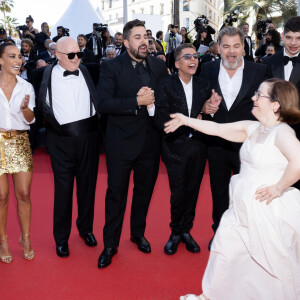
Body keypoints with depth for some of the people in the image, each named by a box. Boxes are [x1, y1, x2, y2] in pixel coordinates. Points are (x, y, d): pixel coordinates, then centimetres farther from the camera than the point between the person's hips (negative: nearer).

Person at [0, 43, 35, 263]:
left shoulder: (26, 87, 4)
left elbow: (30, 119, -1)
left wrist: (25, 108, -20)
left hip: (20, 143, 2)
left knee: (24, 194, 3)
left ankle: (26, 238, 20)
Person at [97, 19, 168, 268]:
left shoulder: (159, 65, 4)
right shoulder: (111, 67, -7)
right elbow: (104, 104, -17)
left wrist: (154, 99, -14)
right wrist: (138, 102, -22)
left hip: (150, 140, 4)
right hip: (121, 141, -4)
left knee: (144, 190, 17)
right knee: (116, 193, 6)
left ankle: (138, 233, 38)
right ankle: (110, 244, 21)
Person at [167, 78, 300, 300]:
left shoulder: (282, 132, -20)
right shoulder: (251, 128, 4)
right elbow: (217, 129, 12)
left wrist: (278, 188, -27)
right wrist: (186, 120, 16)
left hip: (268, 213, -8)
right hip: (242, 208, 8)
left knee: (274, 264, 8)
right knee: (224, 249, 18)